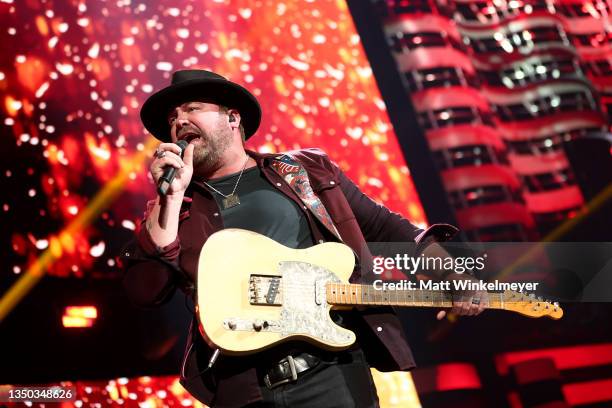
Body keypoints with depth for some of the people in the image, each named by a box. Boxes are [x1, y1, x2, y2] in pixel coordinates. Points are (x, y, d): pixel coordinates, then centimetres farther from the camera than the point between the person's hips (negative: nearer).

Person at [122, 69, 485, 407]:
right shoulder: (172, 209, 10)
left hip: (332, 369, 0)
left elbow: (380, 225, 13)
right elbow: (146, 291, -4)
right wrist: (172, 196, -8)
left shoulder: (307, 169, 11)